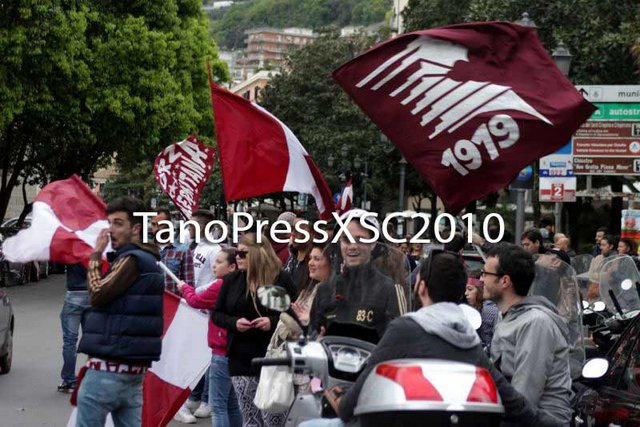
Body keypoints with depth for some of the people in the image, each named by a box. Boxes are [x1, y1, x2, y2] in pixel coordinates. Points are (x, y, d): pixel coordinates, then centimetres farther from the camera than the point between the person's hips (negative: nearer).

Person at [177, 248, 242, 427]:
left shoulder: (221, 286, -16)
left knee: (217, 405, -7)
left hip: (222, 353, -9)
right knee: (231, 404, 15)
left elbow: (196, 300, -3)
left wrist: (184, 287, 15)